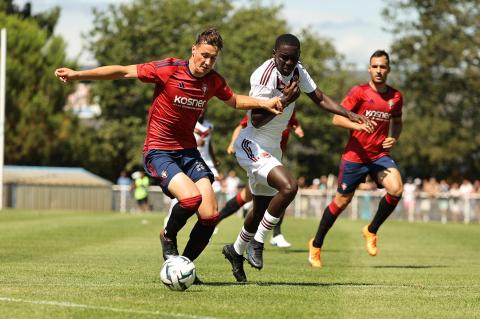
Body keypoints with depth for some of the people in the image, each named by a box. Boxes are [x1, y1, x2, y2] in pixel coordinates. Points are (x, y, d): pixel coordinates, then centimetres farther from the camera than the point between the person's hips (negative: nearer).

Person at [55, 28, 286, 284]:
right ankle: (168, 237, 3)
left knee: (210, 215, -10)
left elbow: (235, 101, 22)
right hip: (158, 151, -5)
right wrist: (77, 75, -10)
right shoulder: (169, 70, -14)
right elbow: (123, 72, -9)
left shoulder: (213, 81, 1)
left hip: (188, 151, 5)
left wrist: (264, 103, 7)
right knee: (191, 197, -30)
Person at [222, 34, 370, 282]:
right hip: (252, 146, -9)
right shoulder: (264, 75, -23)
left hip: (272, 148, 9)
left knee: (262, 208, 18)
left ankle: (236, 251, 41)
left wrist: (350, 115, 2)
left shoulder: (297, 72, 1)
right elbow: (256, 120, -24)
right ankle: (257, 242, -15)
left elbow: (320, 98, 13)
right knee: (288, 186, -29)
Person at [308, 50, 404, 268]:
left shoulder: (395, 97, 6)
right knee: (341, 201, 5)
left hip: (380, 155, 3)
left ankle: (371, 231, 1)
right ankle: (316, 245, 25)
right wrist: (357, 125, -27)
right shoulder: (359, 92, -7)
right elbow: (336, 118, -10)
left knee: (396, 189, -23)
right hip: (355, 155, -3)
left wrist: (394, 138, 2)